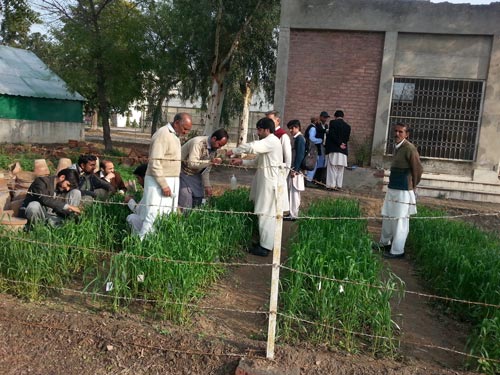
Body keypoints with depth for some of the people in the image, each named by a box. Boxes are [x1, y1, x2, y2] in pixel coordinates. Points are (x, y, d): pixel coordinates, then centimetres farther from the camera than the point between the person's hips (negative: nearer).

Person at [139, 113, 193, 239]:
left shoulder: (174, 135, 15)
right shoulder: (163, 135, -14)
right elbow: (155, 163, -20)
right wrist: (163, 185, -22)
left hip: (169, 181, 9)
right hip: (159, 181, -9)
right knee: (154, 216, -9)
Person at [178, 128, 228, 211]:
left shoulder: (214, 148, -2)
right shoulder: (198, 143, -28)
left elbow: (206, 168, 4)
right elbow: (192, 163, -40)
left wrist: (207, 185, -1)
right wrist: (211, 161, -44)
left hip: (195, 174, 8)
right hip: (183, 172, -8)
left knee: (198, 197, 6)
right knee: (186, 199, -14)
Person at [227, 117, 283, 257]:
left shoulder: (272, 141, -14)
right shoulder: (268, 142, 19)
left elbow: (252, 147, -28)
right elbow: (258, 161, 20)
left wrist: (234, 151, -17)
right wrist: (241, 162, 10)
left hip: (269, 180, -10)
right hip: (265, 180, 10)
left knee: (266, 214, -6)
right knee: (266, 213, 14)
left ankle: (265, 247, 0)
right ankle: (264, 242, 23)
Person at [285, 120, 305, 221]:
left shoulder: (299, 138, -12)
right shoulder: (296, 138, 15)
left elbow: (300, 155, -19)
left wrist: (295, 170, -21)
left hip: (296, 170, -9)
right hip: (293, 169, 9)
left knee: (294, 192, -4)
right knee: (292, 192, 14)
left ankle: (293, 215, 1)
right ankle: (292, 213, 21)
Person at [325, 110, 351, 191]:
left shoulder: (333, 122, -3)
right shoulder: (348, 126, 9)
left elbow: (332, 135, -12)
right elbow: (347, 139, 8)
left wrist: (339, 144, -8)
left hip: (333, 149, -4)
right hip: (343, 151, 4)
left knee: (332, 168, 0)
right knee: (340, 169, 8)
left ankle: (332, 185, -2)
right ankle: (338, 185, 8)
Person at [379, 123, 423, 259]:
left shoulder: (409, 149, -17)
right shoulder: (397, 147, 12)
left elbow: (418, 169, -17)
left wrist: (412, 185, -4)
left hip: (403, 191, -9)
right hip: (392, 188, 9)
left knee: (400, 221, -3)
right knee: (387, 217, 19)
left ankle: (397, 251, 5)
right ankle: (385, 242, 35)